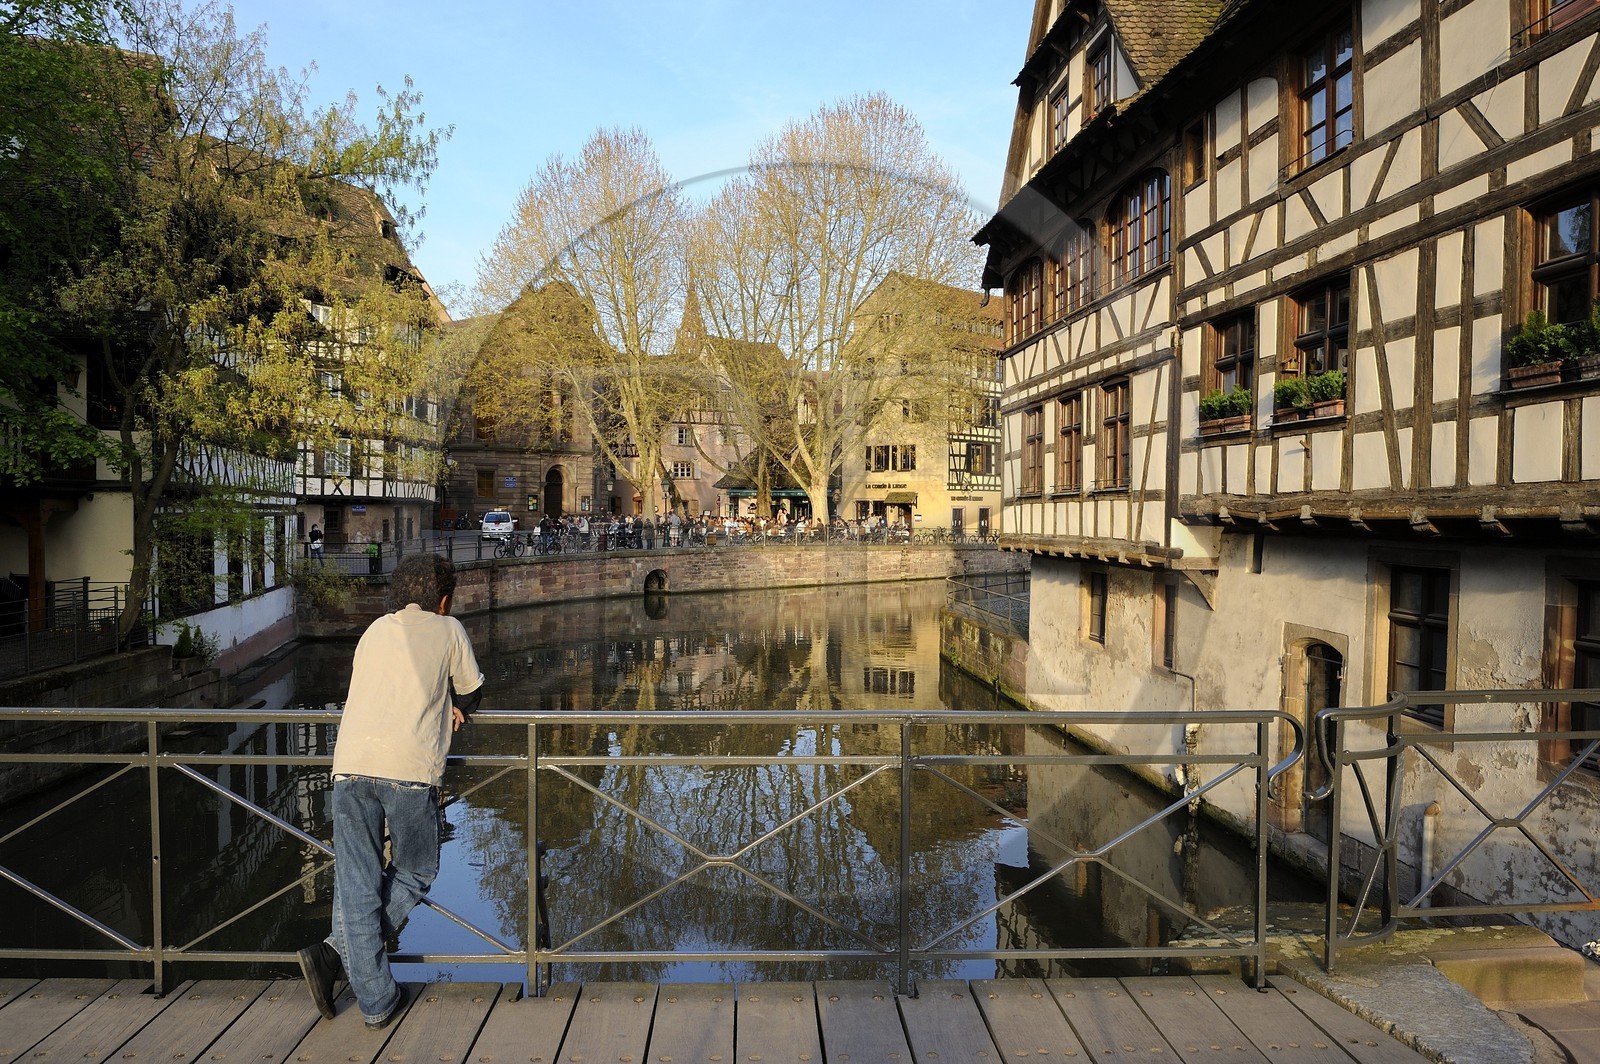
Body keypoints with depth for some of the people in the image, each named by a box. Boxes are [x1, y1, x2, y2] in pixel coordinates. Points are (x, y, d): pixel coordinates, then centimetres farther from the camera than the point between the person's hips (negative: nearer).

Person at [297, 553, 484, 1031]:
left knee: (356, 886, 8)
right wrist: (453, 708, 41)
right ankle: (335, 952, 1)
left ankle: (376, 1001, 8)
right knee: (413, 875, 15)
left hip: (350, 764, 4)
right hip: (408, 767, -4)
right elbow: (471, 693, 21)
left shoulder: (375, 630, 25)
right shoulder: (447, 629, 13)